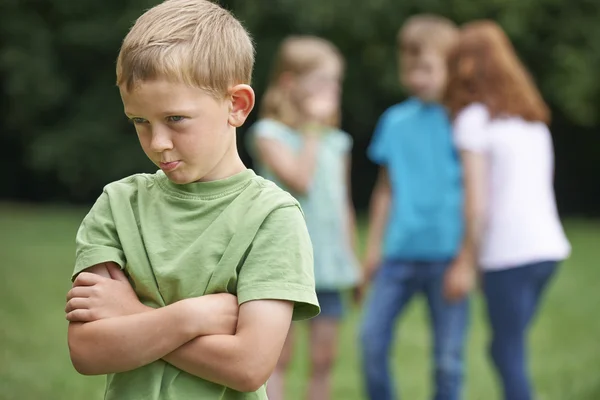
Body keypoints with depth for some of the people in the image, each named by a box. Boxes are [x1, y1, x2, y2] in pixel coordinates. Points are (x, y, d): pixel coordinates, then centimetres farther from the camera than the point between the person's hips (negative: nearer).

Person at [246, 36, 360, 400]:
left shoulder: (337, 142, 11)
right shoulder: (270, 134, -5)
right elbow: (299, 181, -18)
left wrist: (351, 257, 15)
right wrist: (312, 127, -11)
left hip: (328, 263, 5)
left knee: (324, 358, 7)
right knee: (279, 357, -2)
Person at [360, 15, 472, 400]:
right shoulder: (396, 120, 10)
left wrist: (466, 261, -9)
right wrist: (374, 246, 14)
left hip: (446, 256, -4)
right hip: (399, 253, 4)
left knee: (448, 354, 1)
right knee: (373, 336, -4)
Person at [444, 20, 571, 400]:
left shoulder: (474, 119, -6)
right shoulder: (533, 117, 16)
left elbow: (478, 203, -11)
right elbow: (540, 186, 11)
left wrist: (469, 257, -1)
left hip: (509, 253, -7)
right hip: (549, 245, 7)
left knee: (509, 354, -2)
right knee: (507, 350, 16)